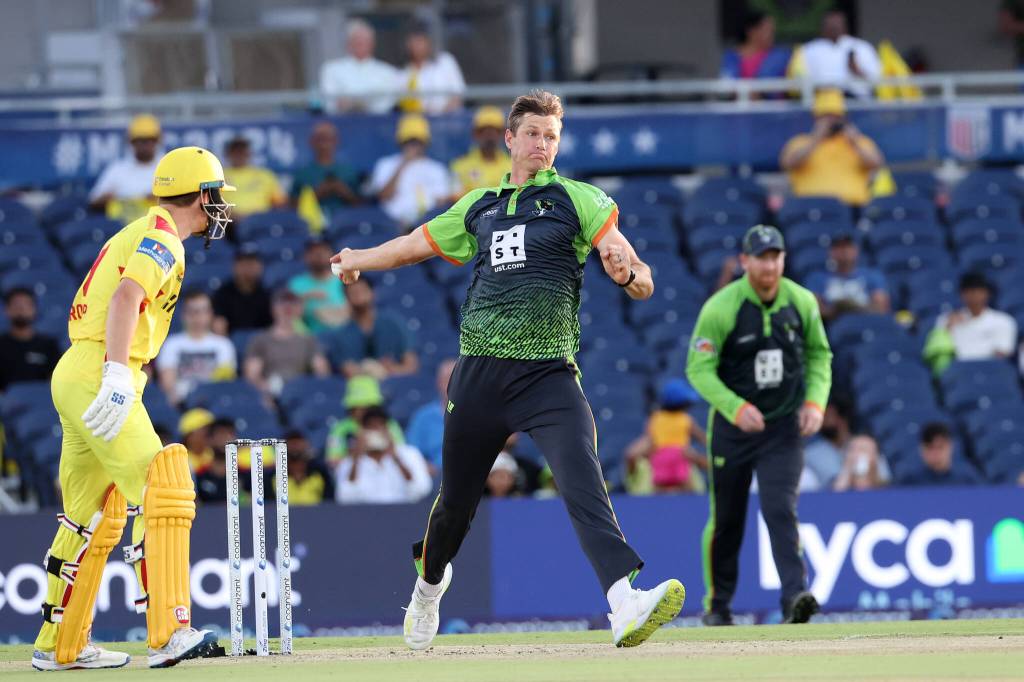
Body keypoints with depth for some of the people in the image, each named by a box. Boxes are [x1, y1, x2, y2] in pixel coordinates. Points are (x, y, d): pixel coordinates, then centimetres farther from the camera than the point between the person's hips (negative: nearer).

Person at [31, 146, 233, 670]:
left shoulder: (139, 235, 24)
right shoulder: (162, 239, -8)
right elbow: (126, 298, -23)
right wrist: (118, 376, -33)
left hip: (73, 374, 11)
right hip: (95, 375, -11)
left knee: (95, 517, 17)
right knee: (162, 493, -19)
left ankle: (59, 646, 24)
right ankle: (168, 635, -30)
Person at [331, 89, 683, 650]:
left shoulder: (578, 200, 5)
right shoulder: (478, 207, 16)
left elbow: (642, 283, -3)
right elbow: (416, 244, 35)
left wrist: (626, 273, -27)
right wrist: (359, 260, 49)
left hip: (548, 375, -3)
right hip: (479, 373, 3)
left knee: (583, 485, -23)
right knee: (457, 498, 13)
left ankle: (626, 607, -37)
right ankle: (428, 584, 42)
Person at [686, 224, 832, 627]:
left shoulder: (802, 302, -4)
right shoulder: (721, 308, -14)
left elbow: (819, 355, 10)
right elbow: (699, 369, -14)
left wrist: (815, 402, -7)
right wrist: (736, 408, -28)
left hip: (783, 427, 1)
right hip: (732, 425, -1)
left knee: (780, 510, -16)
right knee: (726, 519, 9)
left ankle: (795, 597, -24)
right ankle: (717, 605, 25)